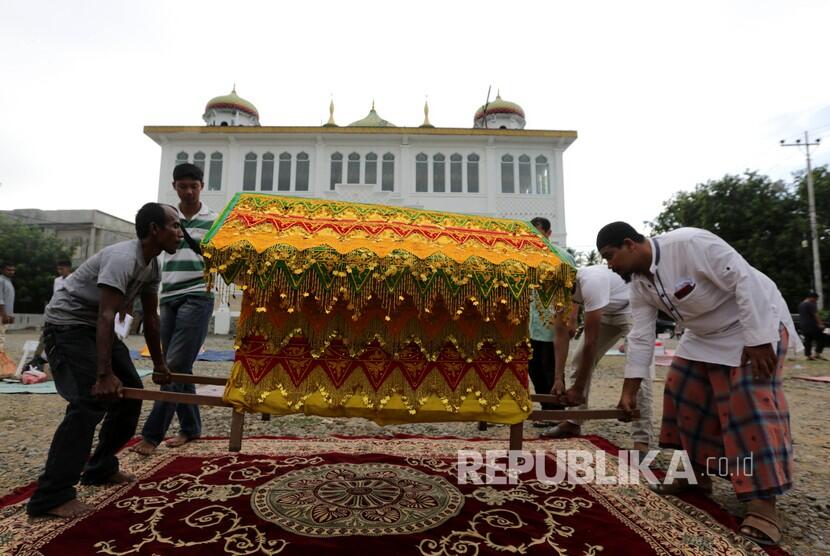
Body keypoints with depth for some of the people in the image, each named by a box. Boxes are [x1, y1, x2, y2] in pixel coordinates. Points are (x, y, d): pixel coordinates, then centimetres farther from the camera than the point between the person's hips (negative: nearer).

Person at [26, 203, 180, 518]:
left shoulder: (153, 266, 2)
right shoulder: (124, 258, -27)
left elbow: (151, 318, 8)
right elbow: (106, 316, -36)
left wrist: (159, 365, 12)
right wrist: (104, 374, -41)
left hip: (96, 327, 10)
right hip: (67, 325, -10)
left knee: (130, 392, 8)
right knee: (91, 400, -21)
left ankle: (100, 468, 21)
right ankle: (51, 496, -12)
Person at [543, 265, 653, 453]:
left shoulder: (590, 282, -40)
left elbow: (591, 341, -37)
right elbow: (562, 333, -14)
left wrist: (578, 389, -31)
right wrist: (559, 378, -20)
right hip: (607, 313, 7)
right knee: (579, 359, 3)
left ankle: (641, 441, -15)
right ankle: (573, 422, 14)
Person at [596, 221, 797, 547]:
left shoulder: (689, 243, -29)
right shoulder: (639, 284, -6)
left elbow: (745, 280, -29)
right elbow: (641, 337, -4)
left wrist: (757, 341, -29)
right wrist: (629, 391, -4)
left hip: (755, 320, -7)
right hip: (706, 335, 8)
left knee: (750, 404, -15)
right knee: (685, 394, 3)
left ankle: (764, 501, -8)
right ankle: (699, 475, 16)